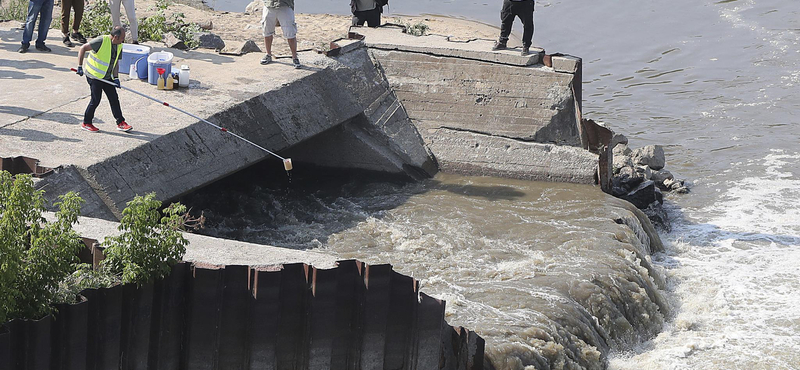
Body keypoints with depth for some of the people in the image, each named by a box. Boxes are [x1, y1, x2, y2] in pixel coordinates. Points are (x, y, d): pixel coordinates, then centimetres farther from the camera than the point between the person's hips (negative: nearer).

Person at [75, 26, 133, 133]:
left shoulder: (119, 46, 2)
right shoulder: (101, 41, -22)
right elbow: (83, 48, -19)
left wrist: (116, 78, -2)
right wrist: (80, 67, -20)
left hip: (107, 77, 7)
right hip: (94, 76, -7)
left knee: (114, 99, 6)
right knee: (96, 100, -4)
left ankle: (121, 123, 13)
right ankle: (86, 123, 12)